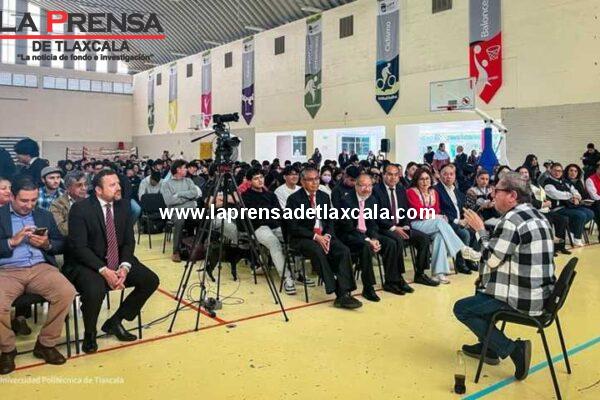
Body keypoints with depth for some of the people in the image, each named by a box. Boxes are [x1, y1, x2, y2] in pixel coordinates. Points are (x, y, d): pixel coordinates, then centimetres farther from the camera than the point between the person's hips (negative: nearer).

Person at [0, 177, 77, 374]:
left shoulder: (45, 216, 18)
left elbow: (61, 245, 16)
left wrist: (47, 244, -4)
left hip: (40, 267, 2)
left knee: (67, 292, -26)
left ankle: (46, 344, -4)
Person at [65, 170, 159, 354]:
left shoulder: (123, 205, 1)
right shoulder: (80, 209, -14)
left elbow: (129, 241, 2)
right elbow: (78, 247, -18)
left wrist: (124, 267, -16)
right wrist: (104, 270, -28)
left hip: (116, 262, 6)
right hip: (86, 263, -6)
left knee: (151, 280, -8)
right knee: (95, 290, -35)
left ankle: (115, 322, 10)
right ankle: (89, 334, -2)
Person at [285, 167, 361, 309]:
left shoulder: (324, 196, 10)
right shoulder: (294, 199, -6)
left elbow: (330, 220, 12)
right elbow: (292, 227, -11)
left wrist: (327, 235, -9)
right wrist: (314, 236, -19)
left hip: (324, 235, 5)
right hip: (303, 238, -5)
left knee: (344, 250, -23)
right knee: (318, 251, -36)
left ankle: (344, 293, -27)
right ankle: (338, 292, -27)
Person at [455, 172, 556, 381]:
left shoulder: (511, 220, -21)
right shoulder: (536, 215, 10)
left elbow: (491, 259, -15)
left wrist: (480, 230, -3)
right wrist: (485, 278, 12)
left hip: (523, 299, -9)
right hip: (541, 293, 10)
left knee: (461, 308, 3)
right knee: (483, 288, 28)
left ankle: (512, 348, -3)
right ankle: (488, 347, 31)